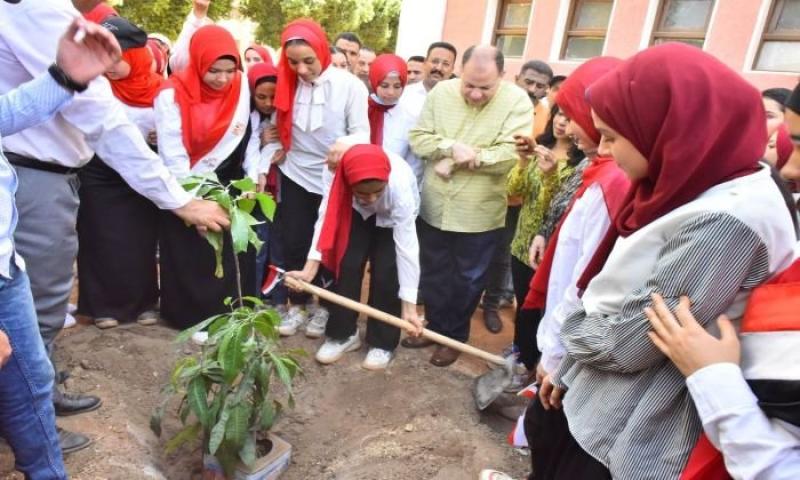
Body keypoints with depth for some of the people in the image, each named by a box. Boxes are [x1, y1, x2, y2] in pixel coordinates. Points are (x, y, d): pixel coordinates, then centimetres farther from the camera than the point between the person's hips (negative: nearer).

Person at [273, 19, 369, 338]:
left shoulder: (350, 85, -14)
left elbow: (363, 134, -17)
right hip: (295, 177, 3)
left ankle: (323, 306, 26)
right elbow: (280, 130, 5)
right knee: (293, 244, 6)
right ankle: (297, 305, 23)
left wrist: (347, 142, -39)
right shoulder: (288, 84, -2)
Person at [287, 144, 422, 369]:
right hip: (357, 212, 3)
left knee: (385, 274, -11)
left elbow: (406, 247, -37)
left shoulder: (400, 185, -42)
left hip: (394, 216, -2)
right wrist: (309, 269, -40)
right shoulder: (334, 172, -37)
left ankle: (383, 343, 8)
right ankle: (343, 334, 14)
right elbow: (327, 216, -30)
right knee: (348, 265, -5)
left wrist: (409, 306, -35)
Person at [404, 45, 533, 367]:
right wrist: (452, 146, -24)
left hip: (479, 214, -3)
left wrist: (458, 160, -20)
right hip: (434, 207, 4)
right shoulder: (441, 92, -2)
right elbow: (418, 137, -5)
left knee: (467, 280, 13)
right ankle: (434, 326, 40)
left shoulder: (517, 101, -13)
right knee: (433, 274, 19)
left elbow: (511, 155, -23)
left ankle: (455, 336, 33)